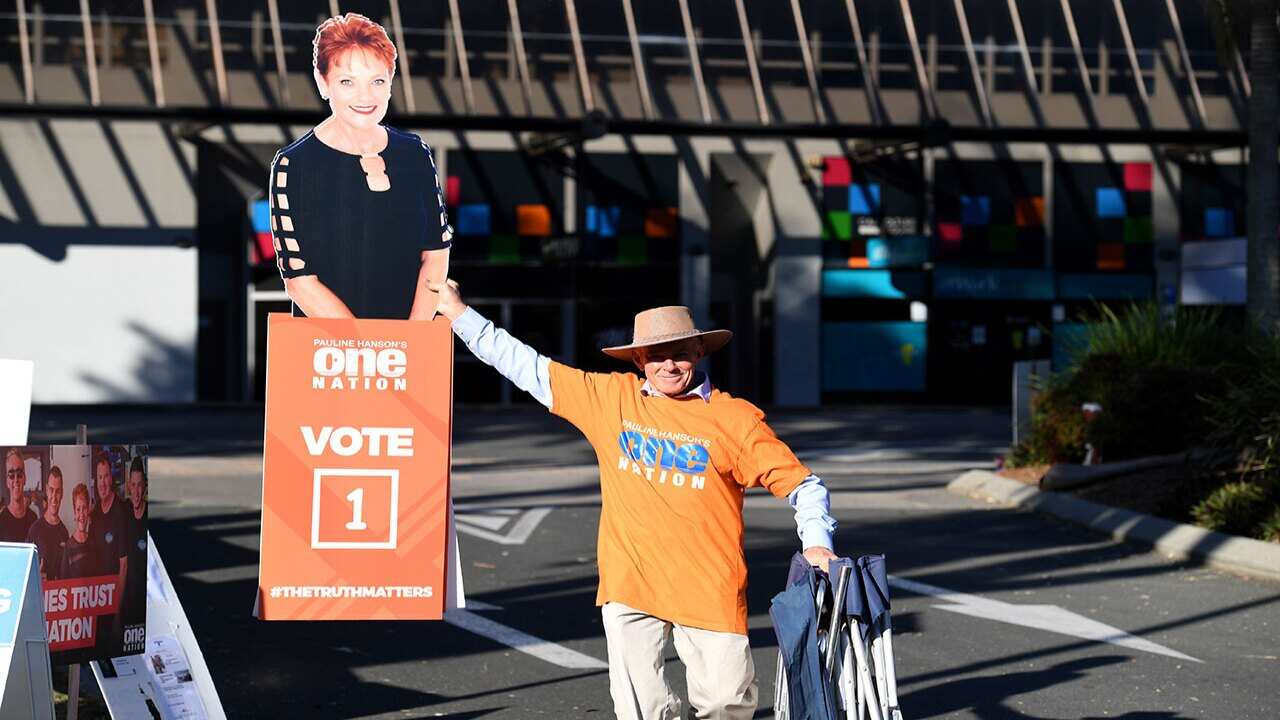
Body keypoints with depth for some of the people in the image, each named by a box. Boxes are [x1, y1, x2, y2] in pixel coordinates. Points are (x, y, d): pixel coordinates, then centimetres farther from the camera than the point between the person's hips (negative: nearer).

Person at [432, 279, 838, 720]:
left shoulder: (736, 419, 1)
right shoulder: (612, 398, 7)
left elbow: (802, 485, 2)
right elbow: (528, 367, 13)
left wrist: (816, 543, -15)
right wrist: (459, 314, 13)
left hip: (710, 589, -2)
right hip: (629, 585, 2)